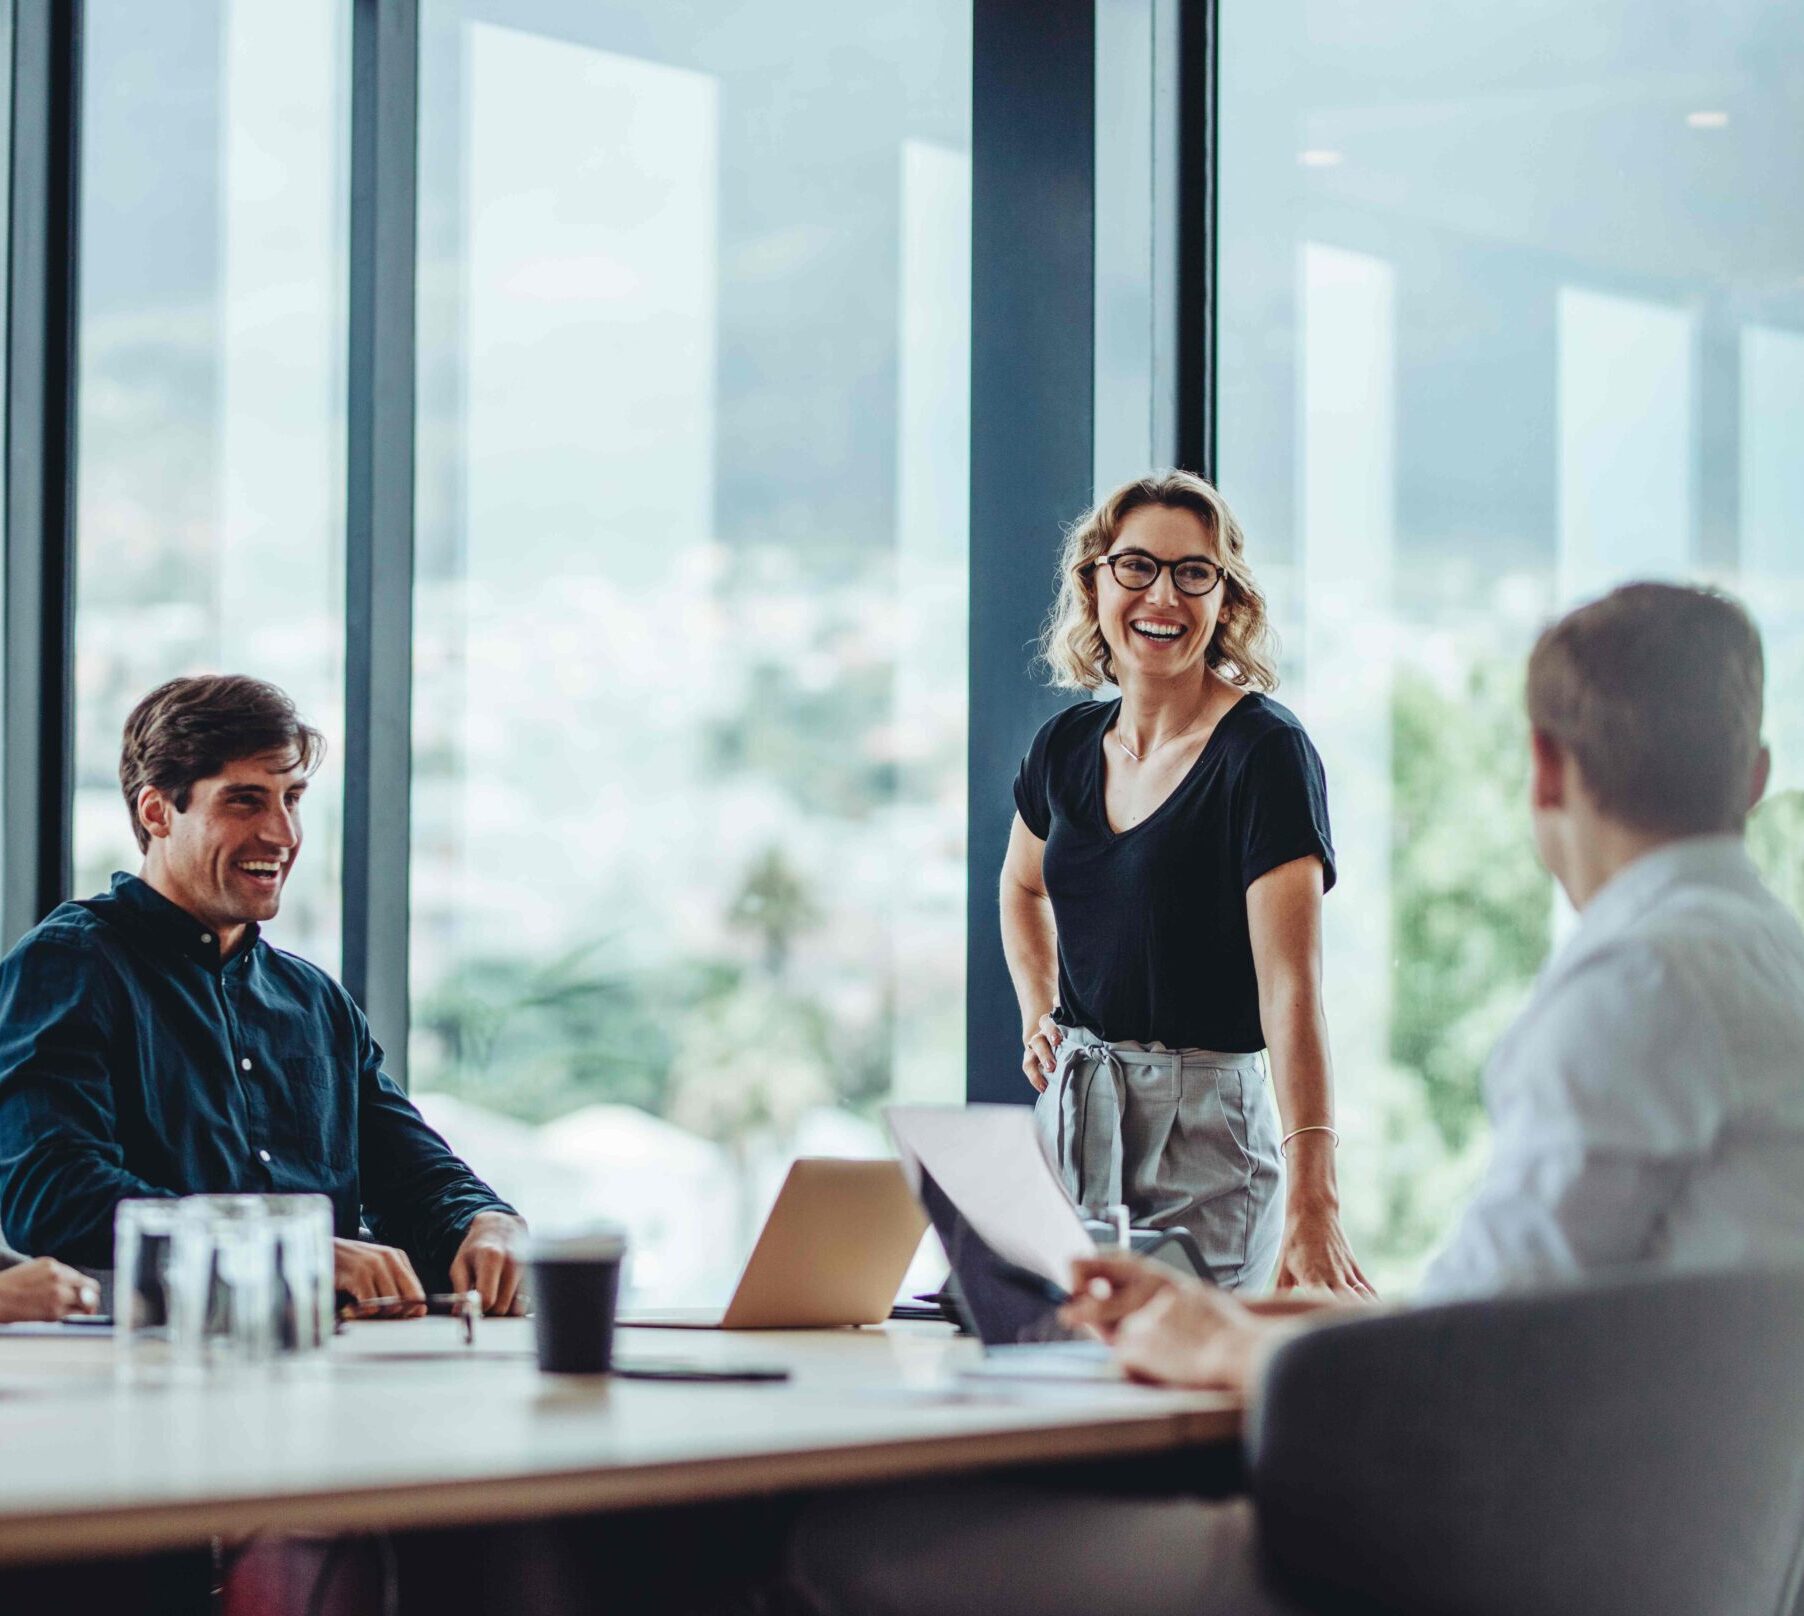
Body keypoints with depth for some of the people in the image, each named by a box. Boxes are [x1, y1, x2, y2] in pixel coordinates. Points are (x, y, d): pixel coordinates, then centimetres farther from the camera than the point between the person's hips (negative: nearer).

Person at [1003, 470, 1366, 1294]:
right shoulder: (1068, 745, 6)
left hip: (1205, 1128, -6)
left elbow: (1290, 986, -24)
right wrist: (1038, 1018, 12)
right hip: (1070, 1117, 6)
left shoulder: (1265, 751, -13)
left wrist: (1310, 1202, -34)